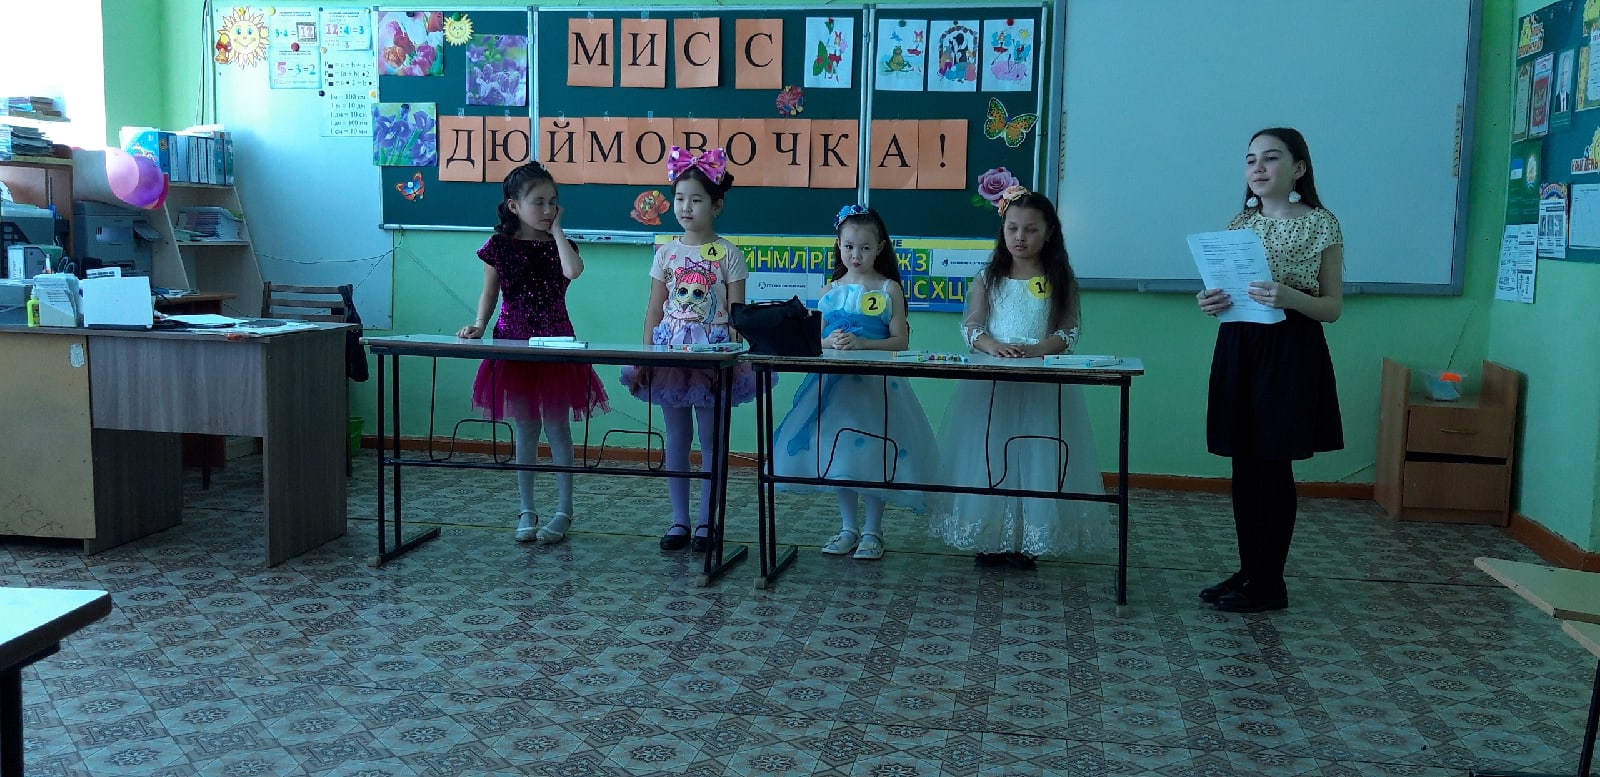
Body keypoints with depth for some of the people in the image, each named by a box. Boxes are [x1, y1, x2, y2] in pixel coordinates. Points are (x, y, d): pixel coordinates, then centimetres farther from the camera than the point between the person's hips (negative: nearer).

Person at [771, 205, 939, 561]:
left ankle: (872, 530, 13)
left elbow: (900, 341, -7)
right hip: (835, 383, 3)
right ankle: (848, 526, 21)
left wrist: (861, 344, -19)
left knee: (873, 453, -1)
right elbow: (814, 338, 7)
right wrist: (830, 342, -15)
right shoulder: (831, 290, 7)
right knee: (838, 453, 7)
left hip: (877, 384, -3)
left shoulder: (889, 289, -2)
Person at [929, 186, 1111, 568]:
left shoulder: (1061, 280, 4)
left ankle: (1026, 541, 8)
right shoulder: (988, 278, 7)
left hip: (1043, 385, -1)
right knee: (989, 456, 0)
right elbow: (970, 326, 0)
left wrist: (1036, 349, -20)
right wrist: (994, 346, -20)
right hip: (992, 383, 1)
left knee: (1036, 458, -1)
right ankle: (990, 538, 9)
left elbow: (1069, 333, -2)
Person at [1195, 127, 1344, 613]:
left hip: (1290, 354, -5)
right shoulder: (1240, 223, 10)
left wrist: (1291, 298, -23)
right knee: (1245, 467, 8)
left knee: (1272, 468, -1)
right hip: (1238, 350, 5)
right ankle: (1249, 570, 20)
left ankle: (1268, 585, 9)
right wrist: (1212, 302, -8)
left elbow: (1332, 308, -4)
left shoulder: (1321, 225, -4)